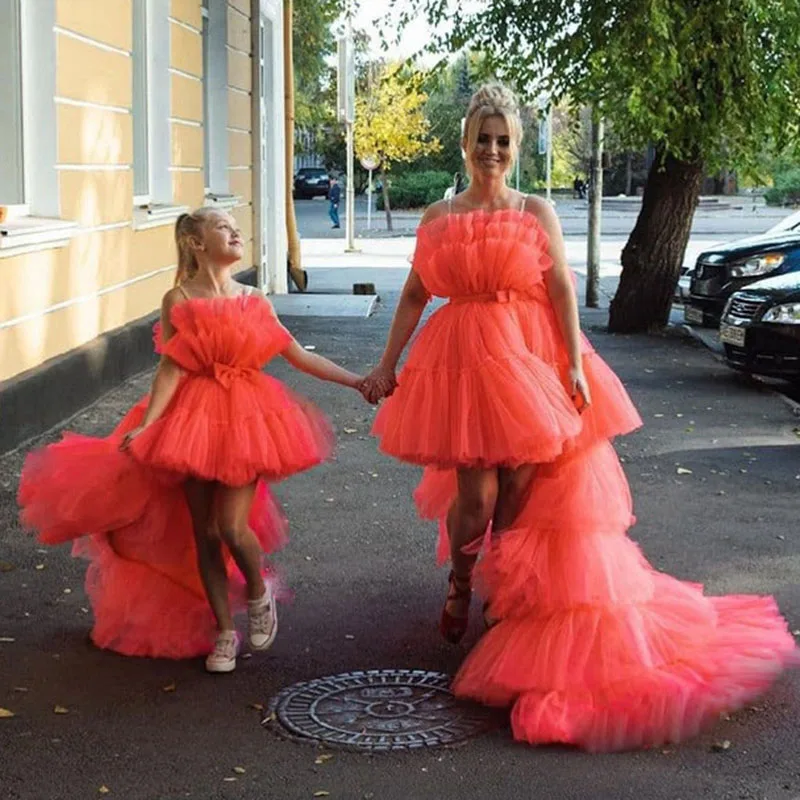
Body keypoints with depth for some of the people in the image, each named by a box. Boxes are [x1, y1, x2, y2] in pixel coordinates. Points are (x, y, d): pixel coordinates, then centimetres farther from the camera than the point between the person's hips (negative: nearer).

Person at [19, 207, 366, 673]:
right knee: (205, 533, 4)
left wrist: (356, 381, 6)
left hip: (246, 417, 1)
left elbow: (299, 355, 8)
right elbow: (171, 369, -7)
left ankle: (259, 590, 19)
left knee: (232, 527, -13)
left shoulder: (254, 301, 6)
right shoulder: (179, 300, -1)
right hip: (193, 421, 0)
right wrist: (145, 426, -17)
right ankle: (224, 631, 20)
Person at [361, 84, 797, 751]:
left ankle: (503, 591, 23)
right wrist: (387, 365, 10)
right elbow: (414, 296, 12)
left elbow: (563, 291, -1)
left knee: (520, 484, 1)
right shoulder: (439, 218, 9)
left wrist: (575, 366, -9)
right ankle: (460, 585, 24)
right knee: (476, 491, -5)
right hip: (461, 361, 0)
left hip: (528, 358, 0)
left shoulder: (536, 213, 5)